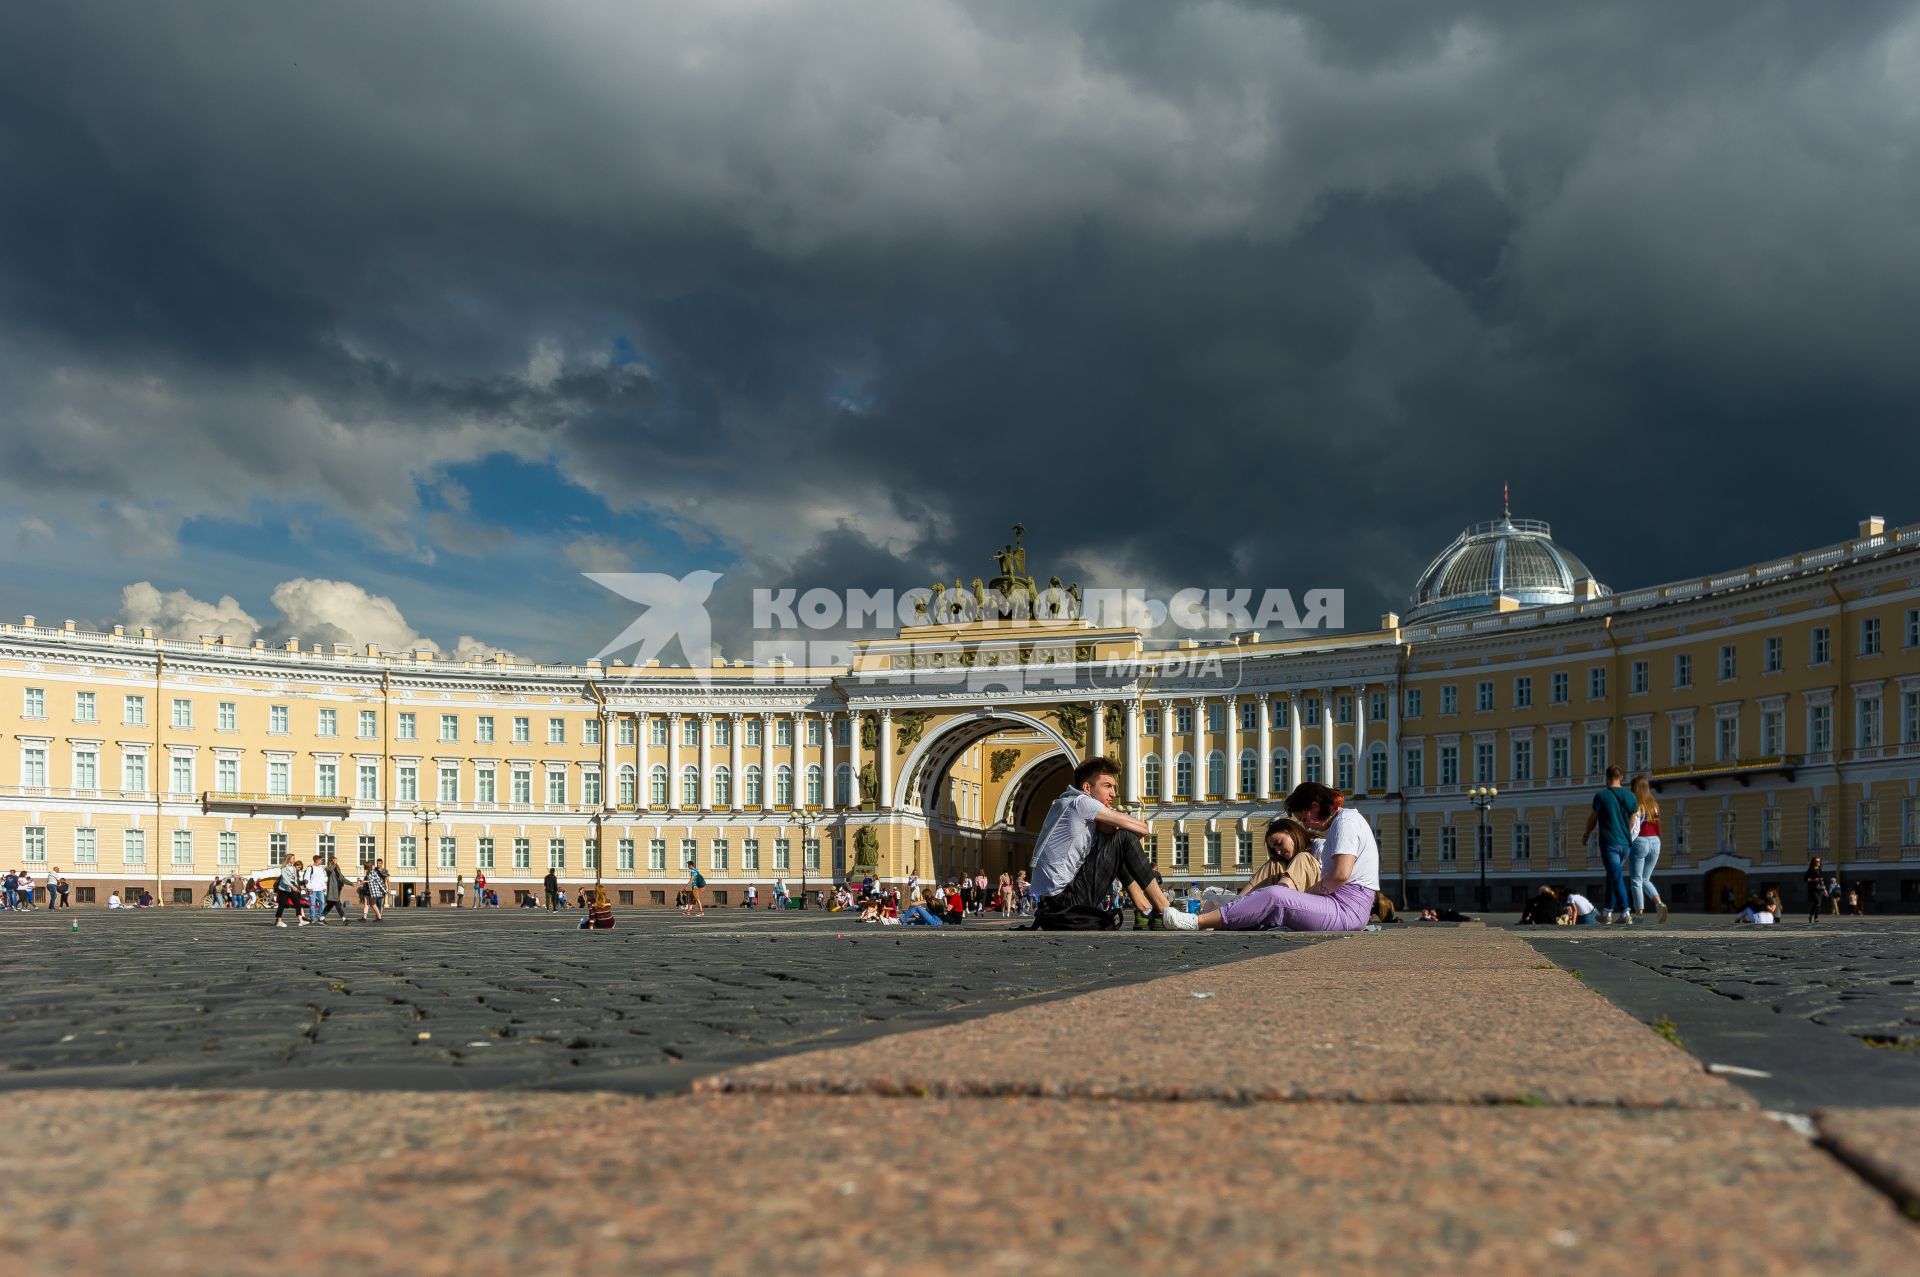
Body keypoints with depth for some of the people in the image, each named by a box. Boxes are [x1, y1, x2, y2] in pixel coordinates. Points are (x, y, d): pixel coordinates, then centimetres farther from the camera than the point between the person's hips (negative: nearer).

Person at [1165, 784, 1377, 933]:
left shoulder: (1347, 821, -8)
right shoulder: (1337, 823, 24)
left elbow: (1341, 874, -19)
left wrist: (1308, 893, -7)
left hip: (1346, 908, -10)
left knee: (1274, 895, -24)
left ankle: (1198, 922, -26)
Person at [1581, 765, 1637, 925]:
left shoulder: (1601, 796, -7)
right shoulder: (1630, 796, 5)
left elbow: (1592, 820, 3)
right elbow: (1632, 822, 13)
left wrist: (1586, 835, 21)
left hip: (1609, 843, -5)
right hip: (1626, 843, 5)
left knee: (1617, 878, -8)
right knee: (1613, 876, 17)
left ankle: (1625, 913, -19)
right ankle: (1609, 912, 23)